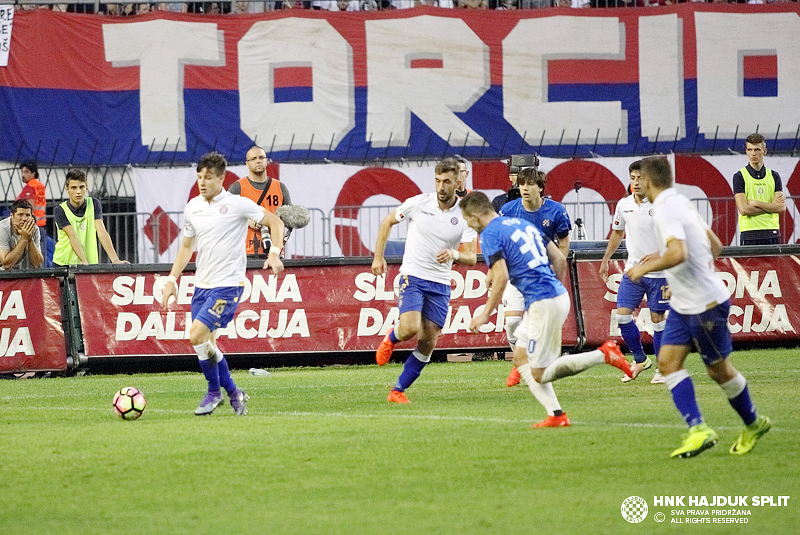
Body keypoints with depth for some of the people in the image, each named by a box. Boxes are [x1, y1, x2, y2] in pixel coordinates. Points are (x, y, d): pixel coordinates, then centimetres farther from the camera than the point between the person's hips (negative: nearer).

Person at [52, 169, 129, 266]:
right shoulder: (59, 210, -8)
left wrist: (115, 260, -25)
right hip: (63, 264, -1)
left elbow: (102, 232, -12)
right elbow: (73, 237, -20)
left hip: (91, 264, 2)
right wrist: (84, 261, -34)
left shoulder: (94, 204, -1)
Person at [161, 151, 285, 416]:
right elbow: (186, 246, 19)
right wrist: (172, 280, 13)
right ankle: (232, 392, 22)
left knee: (197, 335, -18)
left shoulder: (237, 205, -9)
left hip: (228, 284, -7)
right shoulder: (192, 208, 8)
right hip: (202, 284, 7)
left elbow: (275, 222, -1)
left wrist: (274, 253, -15)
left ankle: (214, 392, 1)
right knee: (206, 343, 4)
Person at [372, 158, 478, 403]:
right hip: (412, 276, -2)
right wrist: (378, 257, 6)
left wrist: (454, 254, -26)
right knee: (410, 328, -24)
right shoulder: (419, 203, -6)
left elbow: (471, 257, -4)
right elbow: (387, 222, 10)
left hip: (440, 284, 2)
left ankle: (398, 390, 13)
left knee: (428, 343, 0)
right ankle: (390, 339, 13)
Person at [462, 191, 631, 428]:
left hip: (543, 302, -10)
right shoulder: (521, 223, 19)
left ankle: (604, 354, -11)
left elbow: (501, 277, -18)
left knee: (539, 374, -2)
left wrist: (486, 314, -10)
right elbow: (560, 259, 18)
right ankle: (555, 415, 7)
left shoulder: (490, 235, -7)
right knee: (521, 358, 17)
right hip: (558, 294, 10)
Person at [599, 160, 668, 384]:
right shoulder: (624, 205, 4)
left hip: (658, 272, -5)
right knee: (622, 315, -4)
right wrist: (606, 259, 22)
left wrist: (656, 256, -25)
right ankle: (640, 360, 15)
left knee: (658, 319, -1)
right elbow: (617, 233, 22)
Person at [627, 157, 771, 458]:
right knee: (668, 361, -2)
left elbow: (678, 253, -35)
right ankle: (698, 430, -9)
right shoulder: (682, 204, 10)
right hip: (683, 305, 9)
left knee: (719, 369, 5)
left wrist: (645, 268, -20)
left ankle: (753, 423, 23)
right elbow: (715, 246, 17)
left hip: (706, 303, -9)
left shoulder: (666, 211, -20)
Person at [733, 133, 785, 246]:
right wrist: (771, 206, -5)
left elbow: (781, 207, 0)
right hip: (749, 235, -3)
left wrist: (755, 203, -8)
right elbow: (744, 209, -10)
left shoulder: (774, 176, 11)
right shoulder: (739, 176, 2)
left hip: (772, 233, 3)